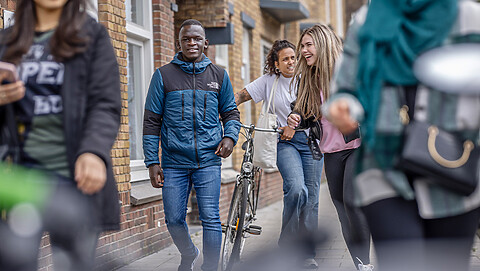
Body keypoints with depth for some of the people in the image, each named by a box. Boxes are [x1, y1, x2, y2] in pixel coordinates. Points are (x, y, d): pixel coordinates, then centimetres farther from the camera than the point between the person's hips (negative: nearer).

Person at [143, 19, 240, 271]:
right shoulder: (163, 75, 4)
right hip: (174, 163, 0)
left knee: (210, 219, -5)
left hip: (208, 161, 0)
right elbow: (152, 121, 4)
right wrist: (152, 161, -2)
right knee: (174, 219, 6)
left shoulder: (219, 75, 9)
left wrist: (230, 136, -6)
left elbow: (231, 112, 16)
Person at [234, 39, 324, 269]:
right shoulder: (268, 81, 6)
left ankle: (308, 254, 10)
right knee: (296, 189, -26)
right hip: (286, 143, -2)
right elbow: (240, 96, 4)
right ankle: (286, 244, -10)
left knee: (311, 198, 0)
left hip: (310, 140, 2)